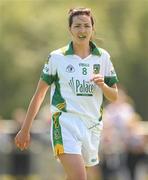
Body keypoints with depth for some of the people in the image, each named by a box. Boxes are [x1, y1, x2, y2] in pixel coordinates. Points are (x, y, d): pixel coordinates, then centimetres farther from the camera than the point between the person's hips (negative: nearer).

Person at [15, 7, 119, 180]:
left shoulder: (103, 57, 10)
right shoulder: (56, 57, 2)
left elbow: (114, 96, 14)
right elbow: (39, 94, 8)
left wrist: (103, 85, -9)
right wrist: (25, 129, 8)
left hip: (92, 126, 4)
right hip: (65, 123, -4)